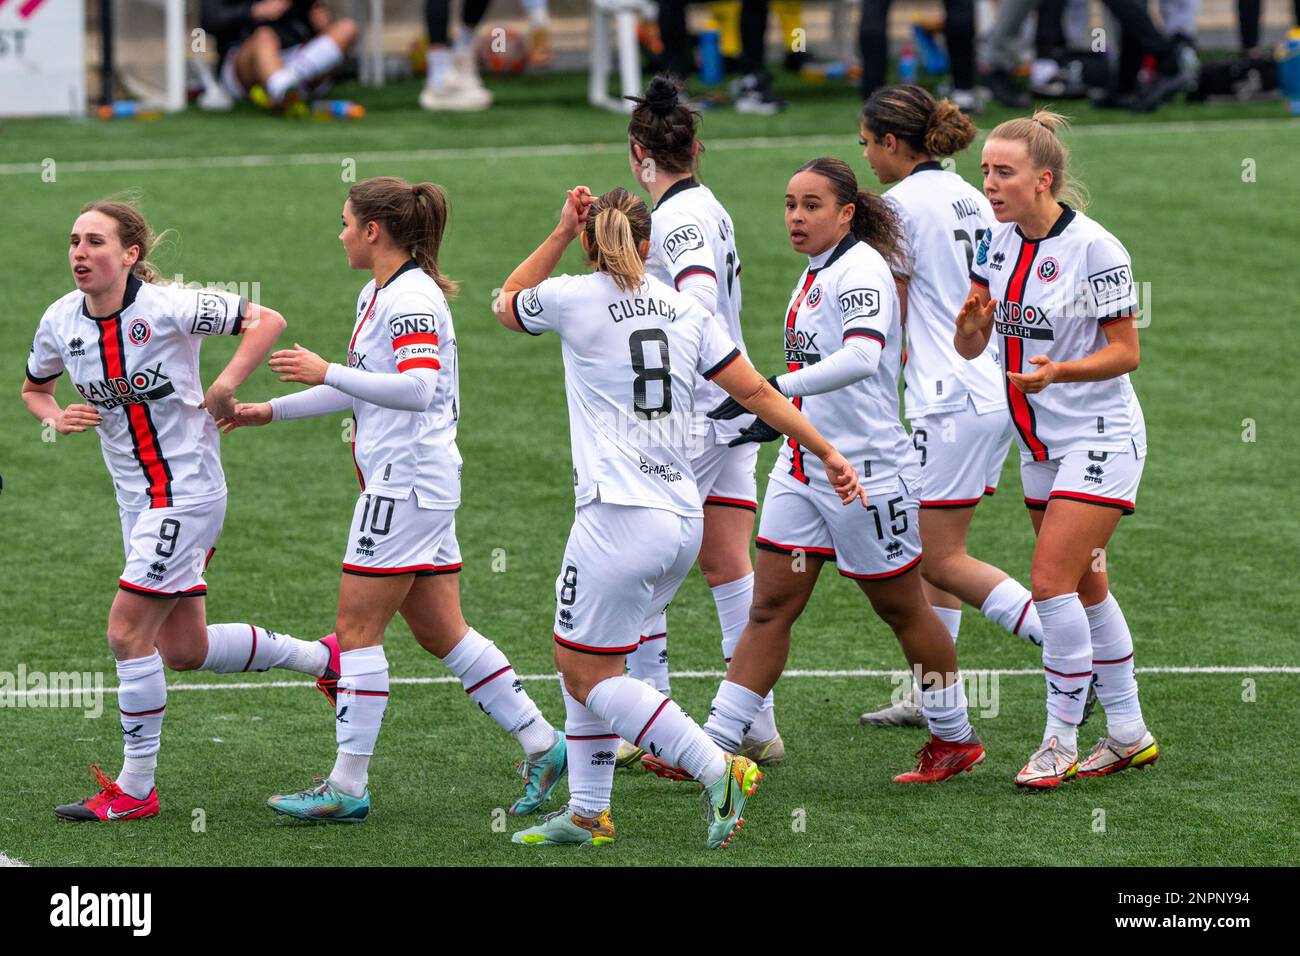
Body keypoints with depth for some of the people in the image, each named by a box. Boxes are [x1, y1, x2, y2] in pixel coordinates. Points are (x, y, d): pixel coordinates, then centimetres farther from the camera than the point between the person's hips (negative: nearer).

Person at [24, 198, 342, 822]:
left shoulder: (168, 308, -17)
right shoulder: (61, 323, 0)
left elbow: (266, 320, -13)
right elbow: (33, 388, 19)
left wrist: (224, 387, -23)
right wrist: (57, 417, -3)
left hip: (187, 491, -8)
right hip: (137, 500, 8)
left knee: (127, 631, -12)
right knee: (184, 650, 12)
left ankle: (135, 788, -2)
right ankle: (322, 659, 32)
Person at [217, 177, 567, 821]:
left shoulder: (411, 297, -15)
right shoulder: (377, 295, 15)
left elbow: (418, 388, -28)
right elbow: (363, 387, 28)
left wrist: (326, 373, -27)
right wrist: (270, 411, 27)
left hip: (405, 482, -10)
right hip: (417, 484, 10)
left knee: (358, 628, -6)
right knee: (439, 631, 12)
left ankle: (348, 786, -3)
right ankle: (540, 745, 14)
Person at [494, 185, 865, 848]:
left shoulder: (573, 298, -2)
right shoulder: (683, 308, 11)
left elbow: (508, 303, 20)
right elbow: (756, 390, 10)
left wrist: (562, 232, 20)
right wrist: (826, 452, 16)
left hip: (620, 515, -7)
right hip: (684, 519, 7)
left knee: (589, 676, -1)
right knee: (578, 658, 19)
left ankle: (720, 770, -13)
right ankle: (587, 813, 18)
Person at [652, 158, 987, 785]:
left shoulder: (861, 269, -16)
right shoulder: (816, 272, 11)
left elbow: (861, 358, -34)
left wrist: (776, 388, -40)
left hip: (866, 470, -8)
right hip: (803, 468, 8)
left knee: (901, 609, 6)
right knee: (769, 608, 3)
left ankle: (955, 738, 22)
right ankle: (715, 746, -1)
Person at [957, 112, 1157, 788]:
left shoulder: (1094, 248, -18)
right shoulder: (998, 243, 2)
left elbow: (1125, 352, -14)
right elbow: (969, 347, 5)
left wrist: (1058, 371, -29)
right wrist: (972, 321, -18)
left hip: (1099, 438, -7)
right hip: (1041, 445, 7)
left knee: (1052, 581, -13)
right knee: (1085, 589, 12)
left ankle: (1061, 738, -2)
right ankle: (1127, 735, 22)